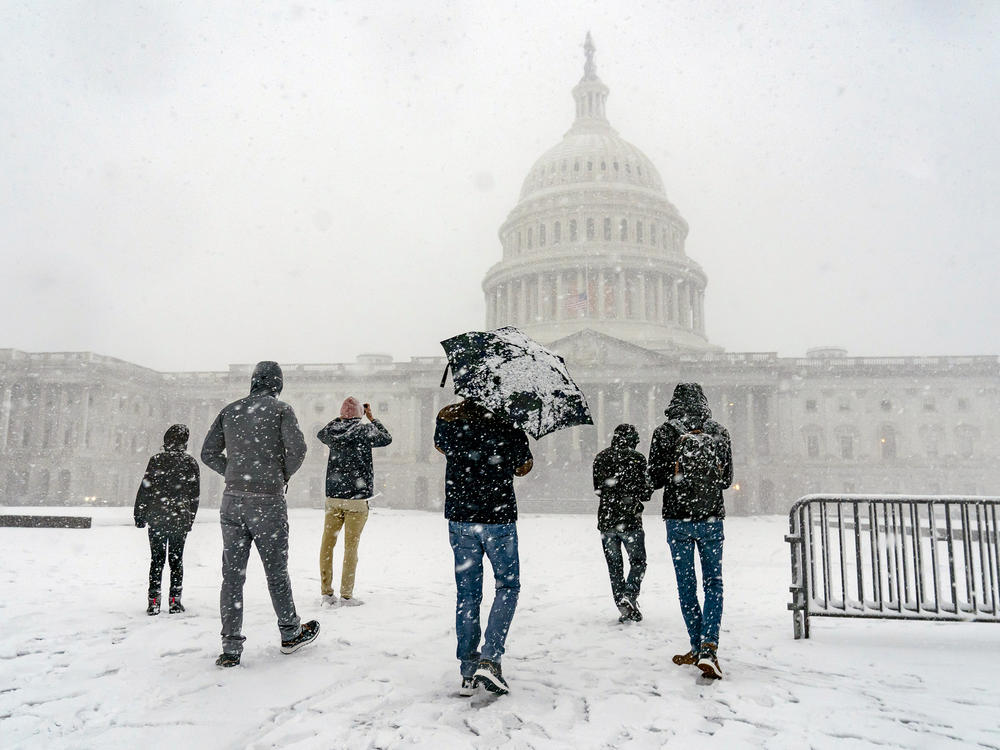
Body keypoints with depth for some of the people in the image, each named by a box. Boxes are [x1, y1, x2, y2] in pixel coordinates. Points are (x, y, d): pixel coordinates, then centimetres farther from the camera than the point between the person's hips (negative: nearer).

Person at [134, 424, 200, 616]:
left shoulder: (156, 460, -5)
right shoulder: (191, 463, 0)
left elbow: (144, 490, -3)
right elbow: (195, 494, 5)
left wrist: (139, 517, 6)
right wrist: (190, 520, 14)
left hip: (156, 519, -1)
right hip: (181, 520, 1)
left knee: (156, 560, 8)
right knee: (176, 559, 10)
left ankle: (153, 601, 8)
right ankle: (175, 601, 11)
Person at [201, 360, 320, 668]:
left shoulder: (230, 410, 10)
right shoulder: (280, 409, -4)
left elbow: (208, 453, 10)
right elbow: (297, 448, -14)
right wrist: (284, 475, 4)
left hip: (232, 501, 4)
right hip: (268, 501, -4)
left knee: (232, 574, 7)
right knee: (276, 570, 10)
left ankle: (231, 648, 9)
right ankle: (291, 634, 25)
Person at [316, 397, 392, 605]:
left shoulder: (333, 431, 3)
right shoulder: (365, 430, -8)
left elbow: (321, 434, 27)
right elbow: (386, 438, 9)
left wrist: (340, 419, 24)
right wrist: (371, 418, 16)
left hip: (332, 497, 4)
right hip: (356, 497, -4)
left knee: (327, 544, 9)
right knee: (351, 546, 1)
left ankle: (326, 591, 13)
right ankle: (346, 594, 3)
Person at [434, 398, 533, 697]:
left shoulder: (449, 421, -3)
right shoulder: (512, 431, -6)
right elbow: (524, 468, 12)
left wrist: (467, 404, 21)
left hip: (459, 520, 2)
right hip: (499, 520, -2)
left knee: (467, 594, 11)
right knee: (508, 586, 13)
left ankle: (468, 672, 14)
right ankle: (490, 658, 0)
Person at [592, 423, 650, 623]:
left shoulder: (600, 458, 6)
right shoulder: (636, 458, -7)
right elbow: (644, 493, -8)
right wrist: (649, 487, 13)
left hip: (606, 519, 4)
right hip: (630, 520, -3)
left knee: (614, 565, 11)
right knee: (638, 561, 11)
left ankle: (623, 606, 11)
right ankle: (629, 595, -10)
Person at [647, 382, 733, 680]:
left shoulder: (664, 434, -4)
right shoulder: (719, 433, 2)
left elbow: (655, 479, -3)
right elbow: (727, 478, 8)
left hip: (678, 518, -1)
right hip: (712, 517, 1)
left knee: (686, 585, 10)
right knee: (714, 584, 6)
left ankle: (698, 647, 16)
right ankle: (709, 648, -7)